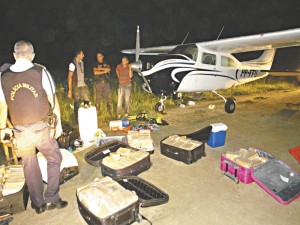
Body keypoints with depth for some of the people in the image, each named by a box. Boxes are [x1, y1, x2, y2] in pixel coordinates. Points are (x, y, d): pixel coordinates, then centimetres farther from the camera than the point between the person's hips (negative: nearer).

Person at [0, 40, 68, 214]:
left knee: (30, 167, 15)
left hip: (20, 131, 3)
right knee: (54, 159, 16)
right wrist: (58, 123, 1)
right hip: (42, 128, -3)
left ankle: (38, 204, 29)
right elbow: (53, 100, -7)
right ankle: (52, 199, 18)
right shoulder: (41, 72, -7)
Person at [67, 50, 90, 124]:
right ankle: (77, 120, 16)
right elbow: (69, 77, -15)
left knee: (87, 100, 8)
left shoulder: (81, 62, 8)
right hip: (76, 86, -7)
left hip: (83, 85, 7)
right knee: (77, 104, 2)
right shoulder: (72, 64, -14)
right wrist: (70, 90, -16)